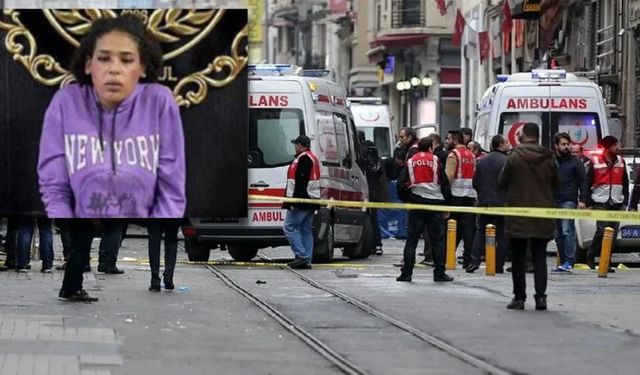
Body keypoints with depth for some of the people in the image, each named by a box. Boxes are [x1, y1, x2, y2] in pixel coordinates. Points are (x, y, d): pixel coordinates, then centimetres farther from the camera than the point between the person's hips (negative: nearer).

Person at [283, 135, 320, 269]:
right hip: (311, 200, 10)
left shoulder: (303, 158, -13)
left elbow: (300, 182, -21)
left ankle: (302, 256, -13)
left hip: (301, 199, -10)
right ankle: (306, 260, 7)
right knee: (306, 230, 9)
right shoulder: (313, 158, 20)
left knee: (290, 227, -7)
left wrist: (295, 200, -24)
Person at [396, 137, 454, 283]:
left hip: (416, 205, 2)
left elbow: (401, 185, 1)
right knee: (437, 240, 5)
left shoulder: (411, 162, 6)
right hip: (435, 204, -2)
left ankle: (406, 273, 1)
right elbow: (445, 184, -1)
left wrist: (406, 200, 14)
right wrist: (447, 205, 7)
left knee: (411, 240, 5)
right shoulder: (436, 161, 0)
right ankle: (439, 273, 5)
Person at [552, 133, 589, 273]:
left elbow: (583, 182, 2)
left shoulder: (575, 162, 5)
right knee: (558, 234, 6)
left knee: (567, 232, -14)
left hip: (568, 202, -4)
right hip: (553, 202, 4)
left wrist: (583, 200, -9)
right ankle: (563, 262, 12)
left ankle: (569, 262, -18)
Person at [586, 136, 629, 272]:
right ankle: (590, 256, 4)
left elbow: (625, 183, 15)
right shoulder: (595, 162, -2)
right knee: (602, 230, -15)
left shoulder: (621, 161, 10)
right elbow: (587, 183, 2)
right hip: (600, 203, -4)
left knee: (613, 234, 2)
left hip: (616, 204, 4)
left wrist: (625, 202, 7)